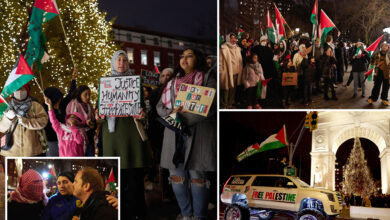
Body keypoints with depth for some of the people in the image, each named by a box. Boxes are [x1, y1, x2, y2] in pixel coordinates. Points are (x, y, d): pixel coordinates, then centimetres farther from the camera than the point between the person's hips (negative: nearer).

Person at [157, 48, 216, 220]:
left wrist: (185, 119, -14)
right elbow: (160, 106, 17)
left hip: (198, 133, -5)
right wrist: (171, 114, -6)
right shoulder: (173, 82, 21)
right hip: (175, 136, 5)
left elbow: (210, 107, -8)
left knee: (197, 176, -6)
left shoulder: (207, 79, 5)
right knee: (176, 175, 3)